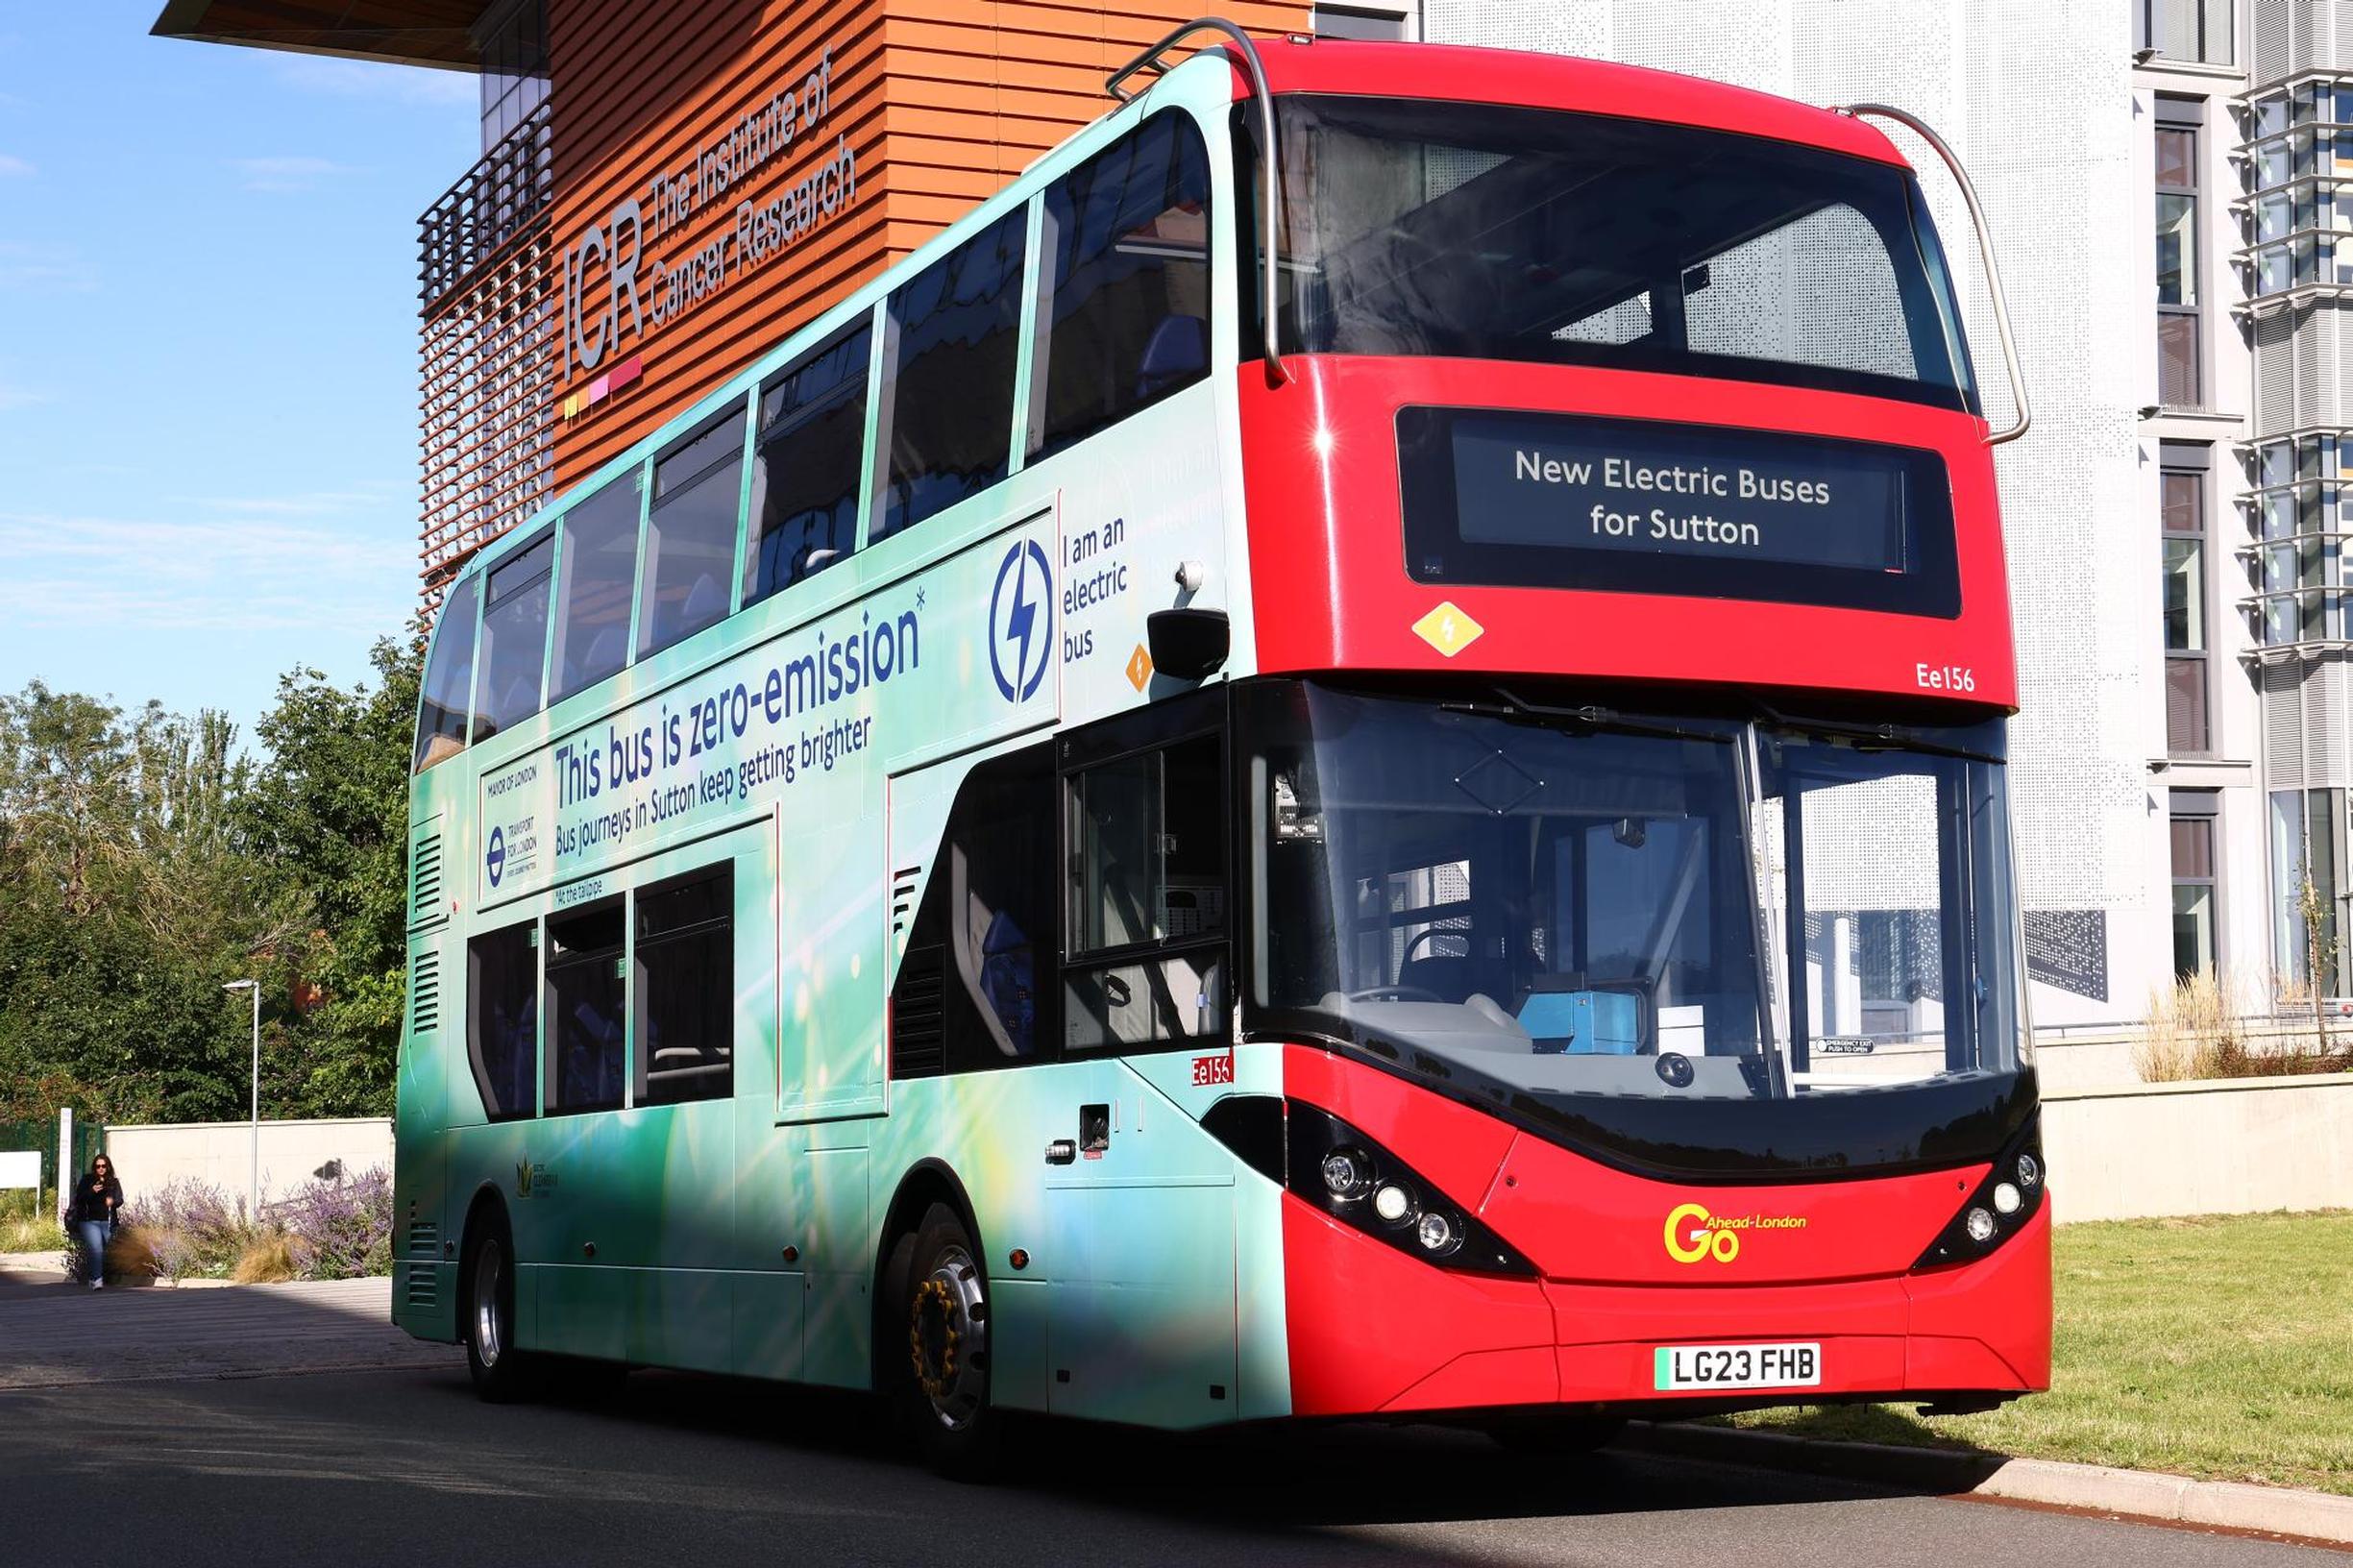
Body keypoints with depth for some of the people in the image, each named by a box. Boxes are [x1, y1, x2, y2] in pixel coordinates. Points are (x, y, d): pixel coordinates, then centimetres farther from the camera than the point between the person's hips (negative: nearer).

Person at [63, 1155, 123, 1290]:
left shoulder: (114, 1183, 12)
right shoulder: (86, 1180, 9)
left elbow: (120, 1199, 1)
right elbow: (79, 1198, 0)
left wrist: (113, 1201, -22)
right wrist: (91, 1191, -17)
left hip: (108, 1222, 2)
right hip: (89, 1222, -2)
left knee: (107, 1251, -2)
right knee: (96, 1249, -21)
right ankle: (96, 1279, -26)